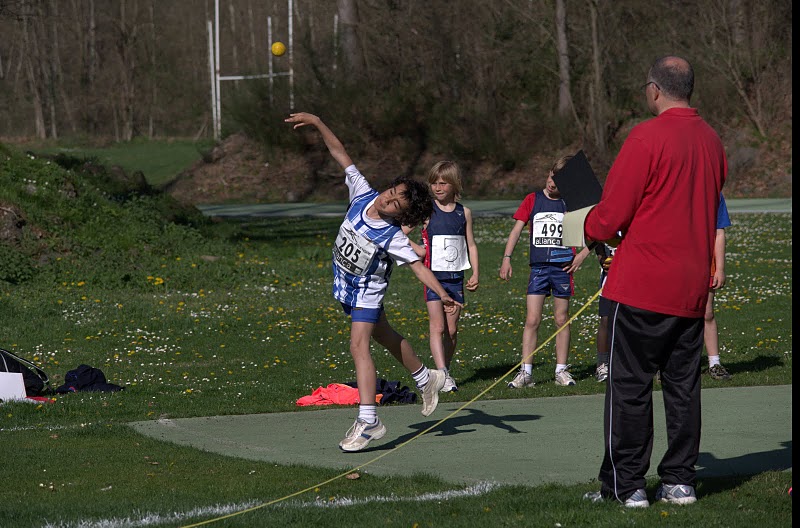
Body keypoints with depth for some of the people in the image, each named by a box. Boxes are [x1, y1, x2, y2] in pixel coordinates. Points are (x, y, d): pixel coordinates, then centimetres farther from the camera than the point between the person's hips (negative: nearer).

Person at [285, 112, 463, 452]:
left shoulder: (393, 237, -29)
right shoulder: (363, 194, -16)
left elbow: (418, 265, -29)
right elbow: (340, 154, -13)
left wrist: (443, 294, -41)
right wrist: (317, 123, -16)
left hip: (367, 293, -7)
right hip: (347, 287, 7)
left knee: (359, 346, -20)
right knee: (384, 335, 23)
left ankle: (368, 421, -25)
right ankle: (426, 379, 45)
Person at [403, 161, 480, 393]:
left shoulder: (464, 212, 6)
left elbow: (471, 244, 12)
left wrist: (475, 273, 5)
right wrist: (416, 250, -11)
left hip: (456, 277, 3)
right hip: (433, 276, -3)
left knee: (452, 330, 5)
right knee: (437, 327, -10)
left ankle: (444, 371, 16)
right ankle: (443, 375, -17)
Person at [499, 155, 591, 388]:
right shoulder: (533, 200, 6)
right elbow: (516, 230, 7)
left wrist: (583, 253, -3)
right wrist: (507, 258, -2)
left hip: (563, 267, -1)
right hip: (538, 267, 1)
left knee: (562, 319, 6)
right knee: (532, 320, -5)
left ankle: (561, 370, 13)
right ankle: (526, 372, -4)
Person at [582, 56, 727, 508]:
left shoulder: (647, 137, -15)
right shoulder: (711, 139, 7)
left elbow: (613, 212, -15)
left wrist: (592, 230, 8)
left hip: (643, 284, -7)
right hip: (694, 284, 7)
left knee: (630, 385, 1)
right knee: (683, 385, 12)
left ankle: (625, 484, 2)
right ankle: (680, 481, 14)